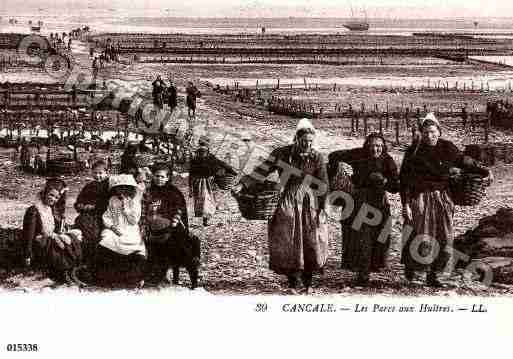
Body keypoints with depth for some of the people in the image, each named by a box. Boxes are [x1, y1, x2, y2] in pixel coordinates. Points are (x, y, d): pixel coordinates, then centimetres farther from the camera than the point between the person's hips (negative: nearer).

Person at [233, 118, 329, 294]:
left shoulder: (316, 157, -3)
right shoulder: (282, 153, -3)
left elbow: (323, 185, -2)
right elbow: (262, 170, -4)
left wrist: (322, 209, -6)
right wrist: (243, 183, -12)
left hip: (310, 202, 0)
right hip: (288, 202, 0)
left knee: (311, 242, 0)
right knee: (288, 241, -2)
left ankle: (308, 282, 16)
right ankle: (292, 282, 11)